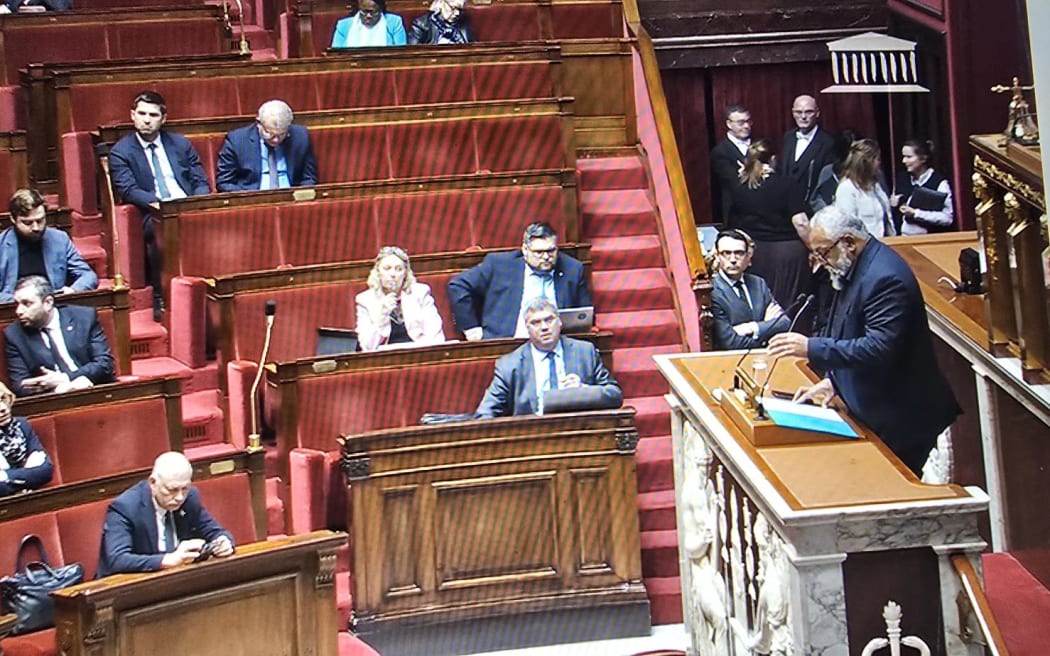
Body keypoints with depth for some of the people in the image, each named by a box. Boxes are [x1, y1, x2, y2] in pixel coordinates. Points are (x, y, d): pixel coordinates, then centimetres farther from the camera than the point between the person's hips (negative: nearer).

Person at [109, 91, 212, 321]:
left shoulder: (181, 144, 18)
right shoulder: (121, 152, 8)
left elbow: (202, 183, 13)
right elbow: (128, 190, -6)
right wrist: (159, 204, -22)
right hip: (154, 215, -3)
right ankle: (160, 299, -30)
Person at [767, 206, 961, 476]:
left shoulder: (884, 277, -23)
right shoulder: (855, 269, 9)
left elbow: (880, 348, -29)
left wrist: (812, 348, -28)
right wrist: (832, 380, 10)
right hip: (874, 412, 10)